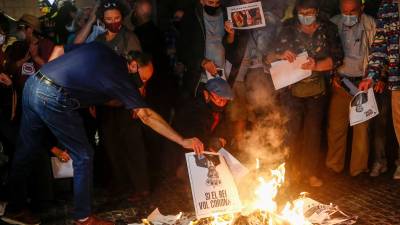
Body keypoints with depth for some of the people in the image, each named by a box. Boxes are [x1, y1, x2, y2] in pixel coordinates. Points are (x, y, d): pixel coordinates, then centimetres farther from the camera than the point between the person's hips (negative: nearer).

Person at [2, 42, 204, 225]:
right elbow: (146, 116, -5)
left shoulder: (99, 48, 18)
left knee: (26, 150, 18)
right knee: (83, 156, 7)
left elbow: (59, 50, 23)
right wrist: (183, 141, -4)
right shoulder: (120, 76, -1)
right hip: (54, 99, -8)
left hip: (33, 83, 8)